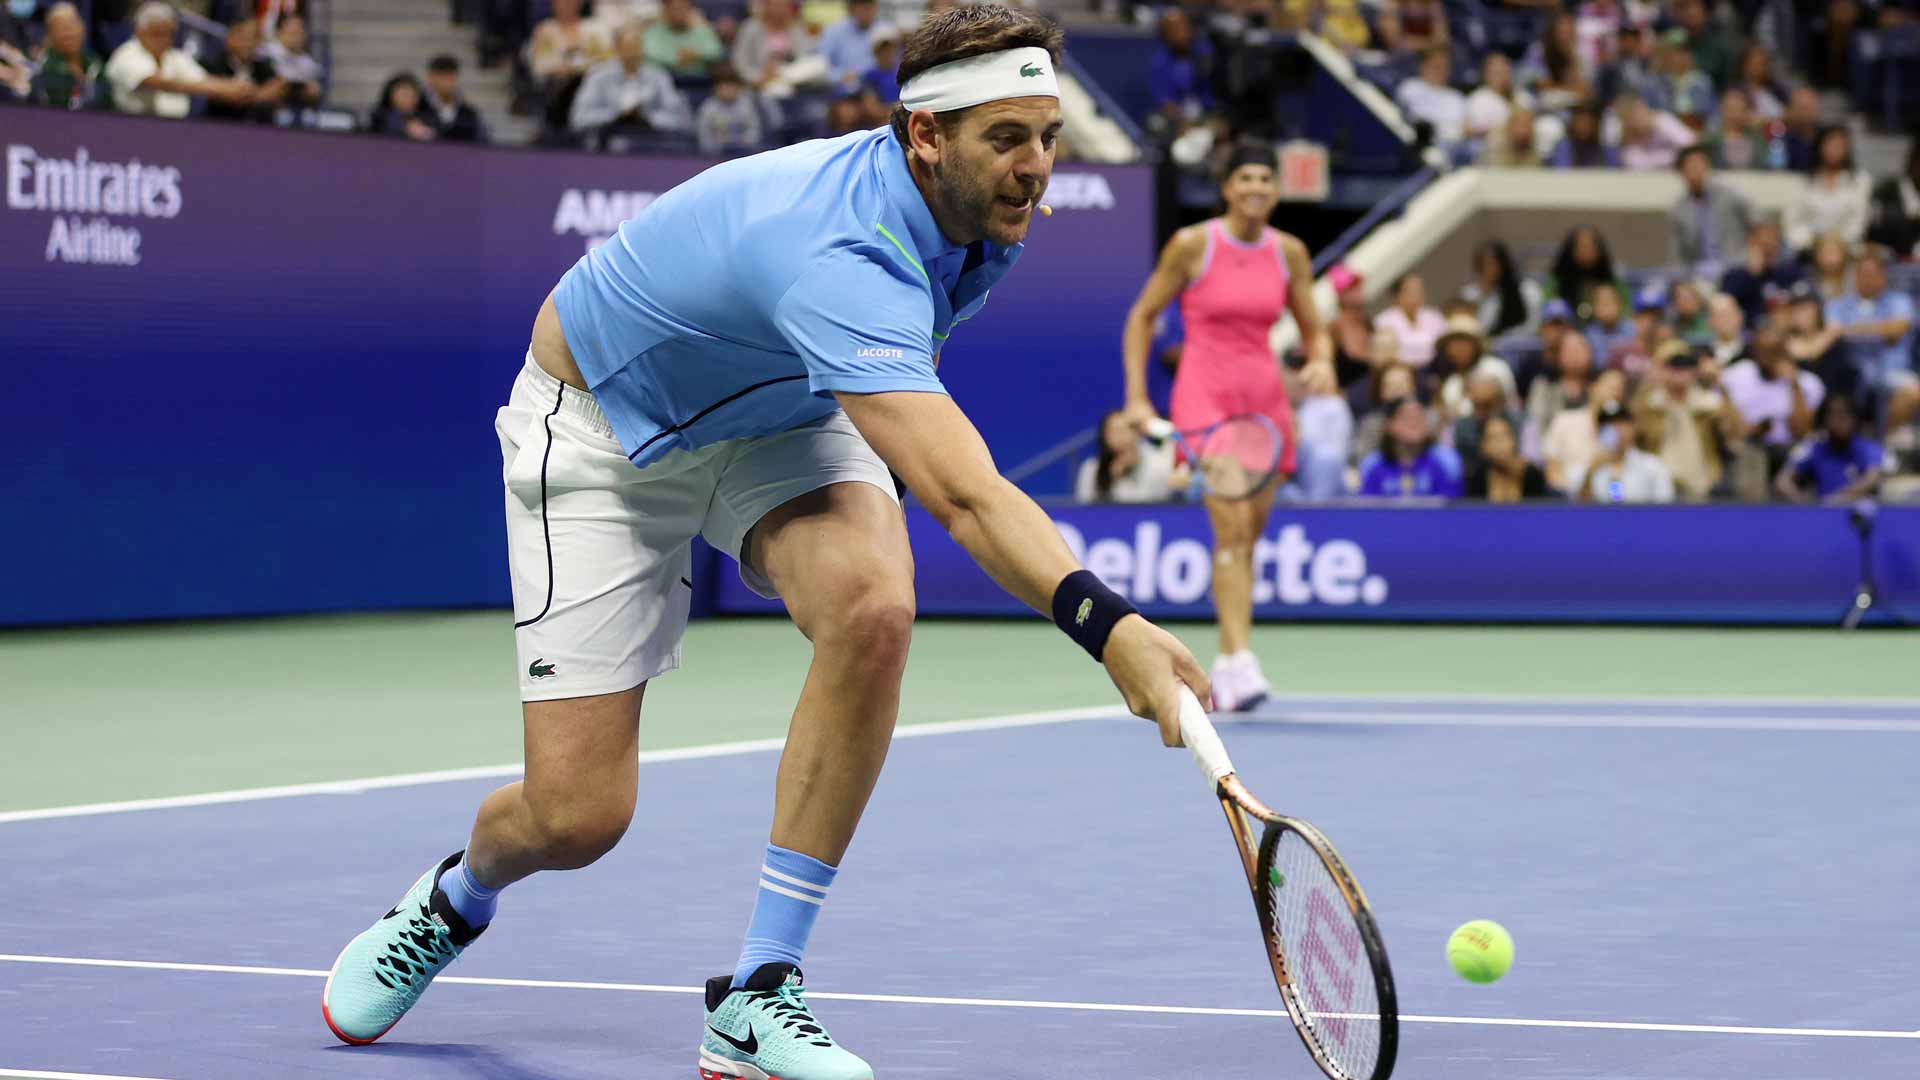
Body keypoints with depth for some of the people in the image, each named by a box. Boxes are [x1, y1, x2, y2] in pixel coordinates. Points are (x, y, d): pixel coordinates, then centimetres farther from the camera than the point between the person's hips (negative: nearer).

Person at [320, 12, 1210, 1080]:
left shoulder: (978, 210, -14)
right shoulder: (846, 261, -42)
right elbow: (964, 497, -54)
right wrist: (1109, 624, -66)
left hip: (776, 412, 6)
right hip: (603, 429, -6)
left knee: (872, 607, -29)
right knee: (579, 815, -10)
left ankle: (758, 994, -18)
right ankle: (454, 901, 32)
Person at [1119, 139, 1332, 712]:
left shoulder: (1289, 253, 5)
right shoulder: (1192, 245, -6)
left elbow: (1314, 330, 14)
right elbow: (1142, 316, 3)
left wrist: (1322, 362, -9)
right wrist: (1136, 396, -3)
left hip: (1265, 402, 5)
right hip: (1204, 398, -5)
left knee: (1246, 538, 7)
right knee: (1231, 525, -21)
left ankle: (1223, 670, 18)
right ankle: (1241, 660, -28)